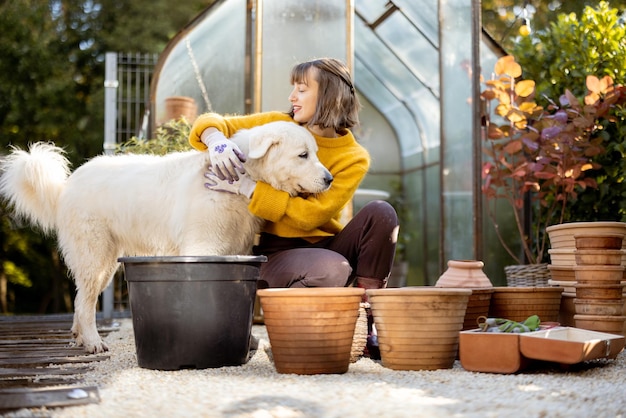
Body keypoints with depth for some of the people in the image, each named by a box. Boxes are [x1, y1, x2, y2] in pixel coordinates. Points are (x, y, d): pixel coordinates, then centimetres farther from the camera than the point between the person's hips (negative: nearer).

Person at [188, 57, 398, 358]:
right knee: (332, 269, -34)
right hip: (274, 252, -1)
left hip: (322, 245, 2)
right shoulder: (278, 126, 4)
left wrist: (244, 186, -23)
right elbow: (211, 124, 3)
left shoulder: (354, 158, -4)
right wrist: (217, 140, -22)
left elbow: (311, 214, -17)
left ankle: (365, 323, -17)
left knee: (380, 213, -24)